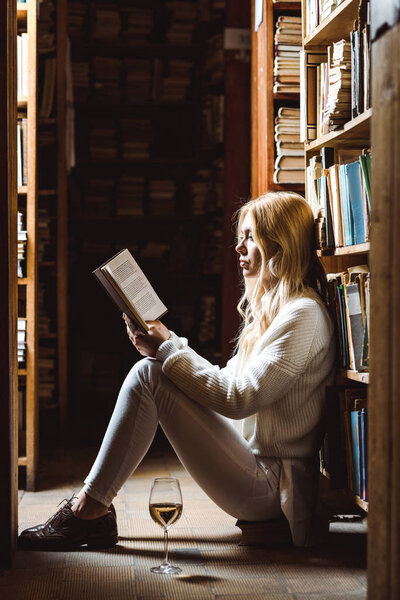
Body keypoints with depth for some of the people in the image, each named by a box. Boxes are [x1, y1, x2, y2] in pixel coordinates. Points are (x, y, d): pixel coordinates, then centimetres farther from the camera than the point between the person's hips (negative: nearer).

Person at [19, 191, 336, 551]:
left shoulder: (303, 315, -16)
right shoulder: (269, 306, 16)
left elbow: (238, 398, -21)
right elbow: (227, 384, 14)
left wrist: (169, 350, -15)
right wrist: (162, 347, 3)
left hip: (271, 487, -10)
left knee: (149, 375, -16)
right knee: (151, 370, 4)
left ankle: (90, 508, -9)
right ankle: (91, 510, -2)